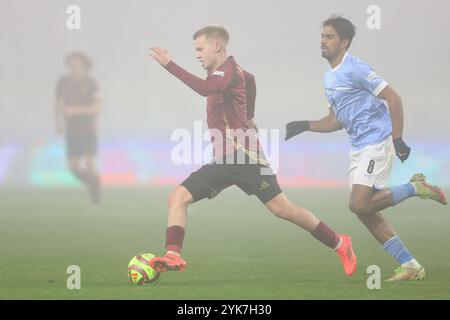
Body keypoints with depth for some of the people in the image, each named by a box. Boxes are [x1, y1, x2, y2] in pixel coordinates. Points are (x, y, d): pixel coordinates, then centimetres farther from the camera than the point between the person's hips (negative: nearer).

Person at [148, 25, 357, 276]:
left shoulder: (229, 70, -10)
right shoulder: (221, 71, 18)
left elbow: (206, 88, -31)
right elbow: (249, 79, 38)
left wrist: (169, 65, -31)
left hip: (244, 154, -9)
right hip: (223, 160, 9)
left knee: (281, 208, -9)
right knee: (178, 197, -6)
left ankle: (339, 244, 4)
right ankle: (174, 256, -16)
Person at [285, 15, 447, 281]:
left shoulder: (355, 69, -13)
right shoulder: (330, 78, 15)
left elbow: (393, 98, -15)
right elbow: (336, 121, 23)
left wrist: (398, 139, -19)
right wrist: (304, 126, 11)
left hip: (377, 142, -9)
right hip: (359, 148, 9)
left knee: (359, 205, -19)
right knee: (365, 211, 4)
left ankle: (415, 188, -1)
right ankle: (411, 266, 8)